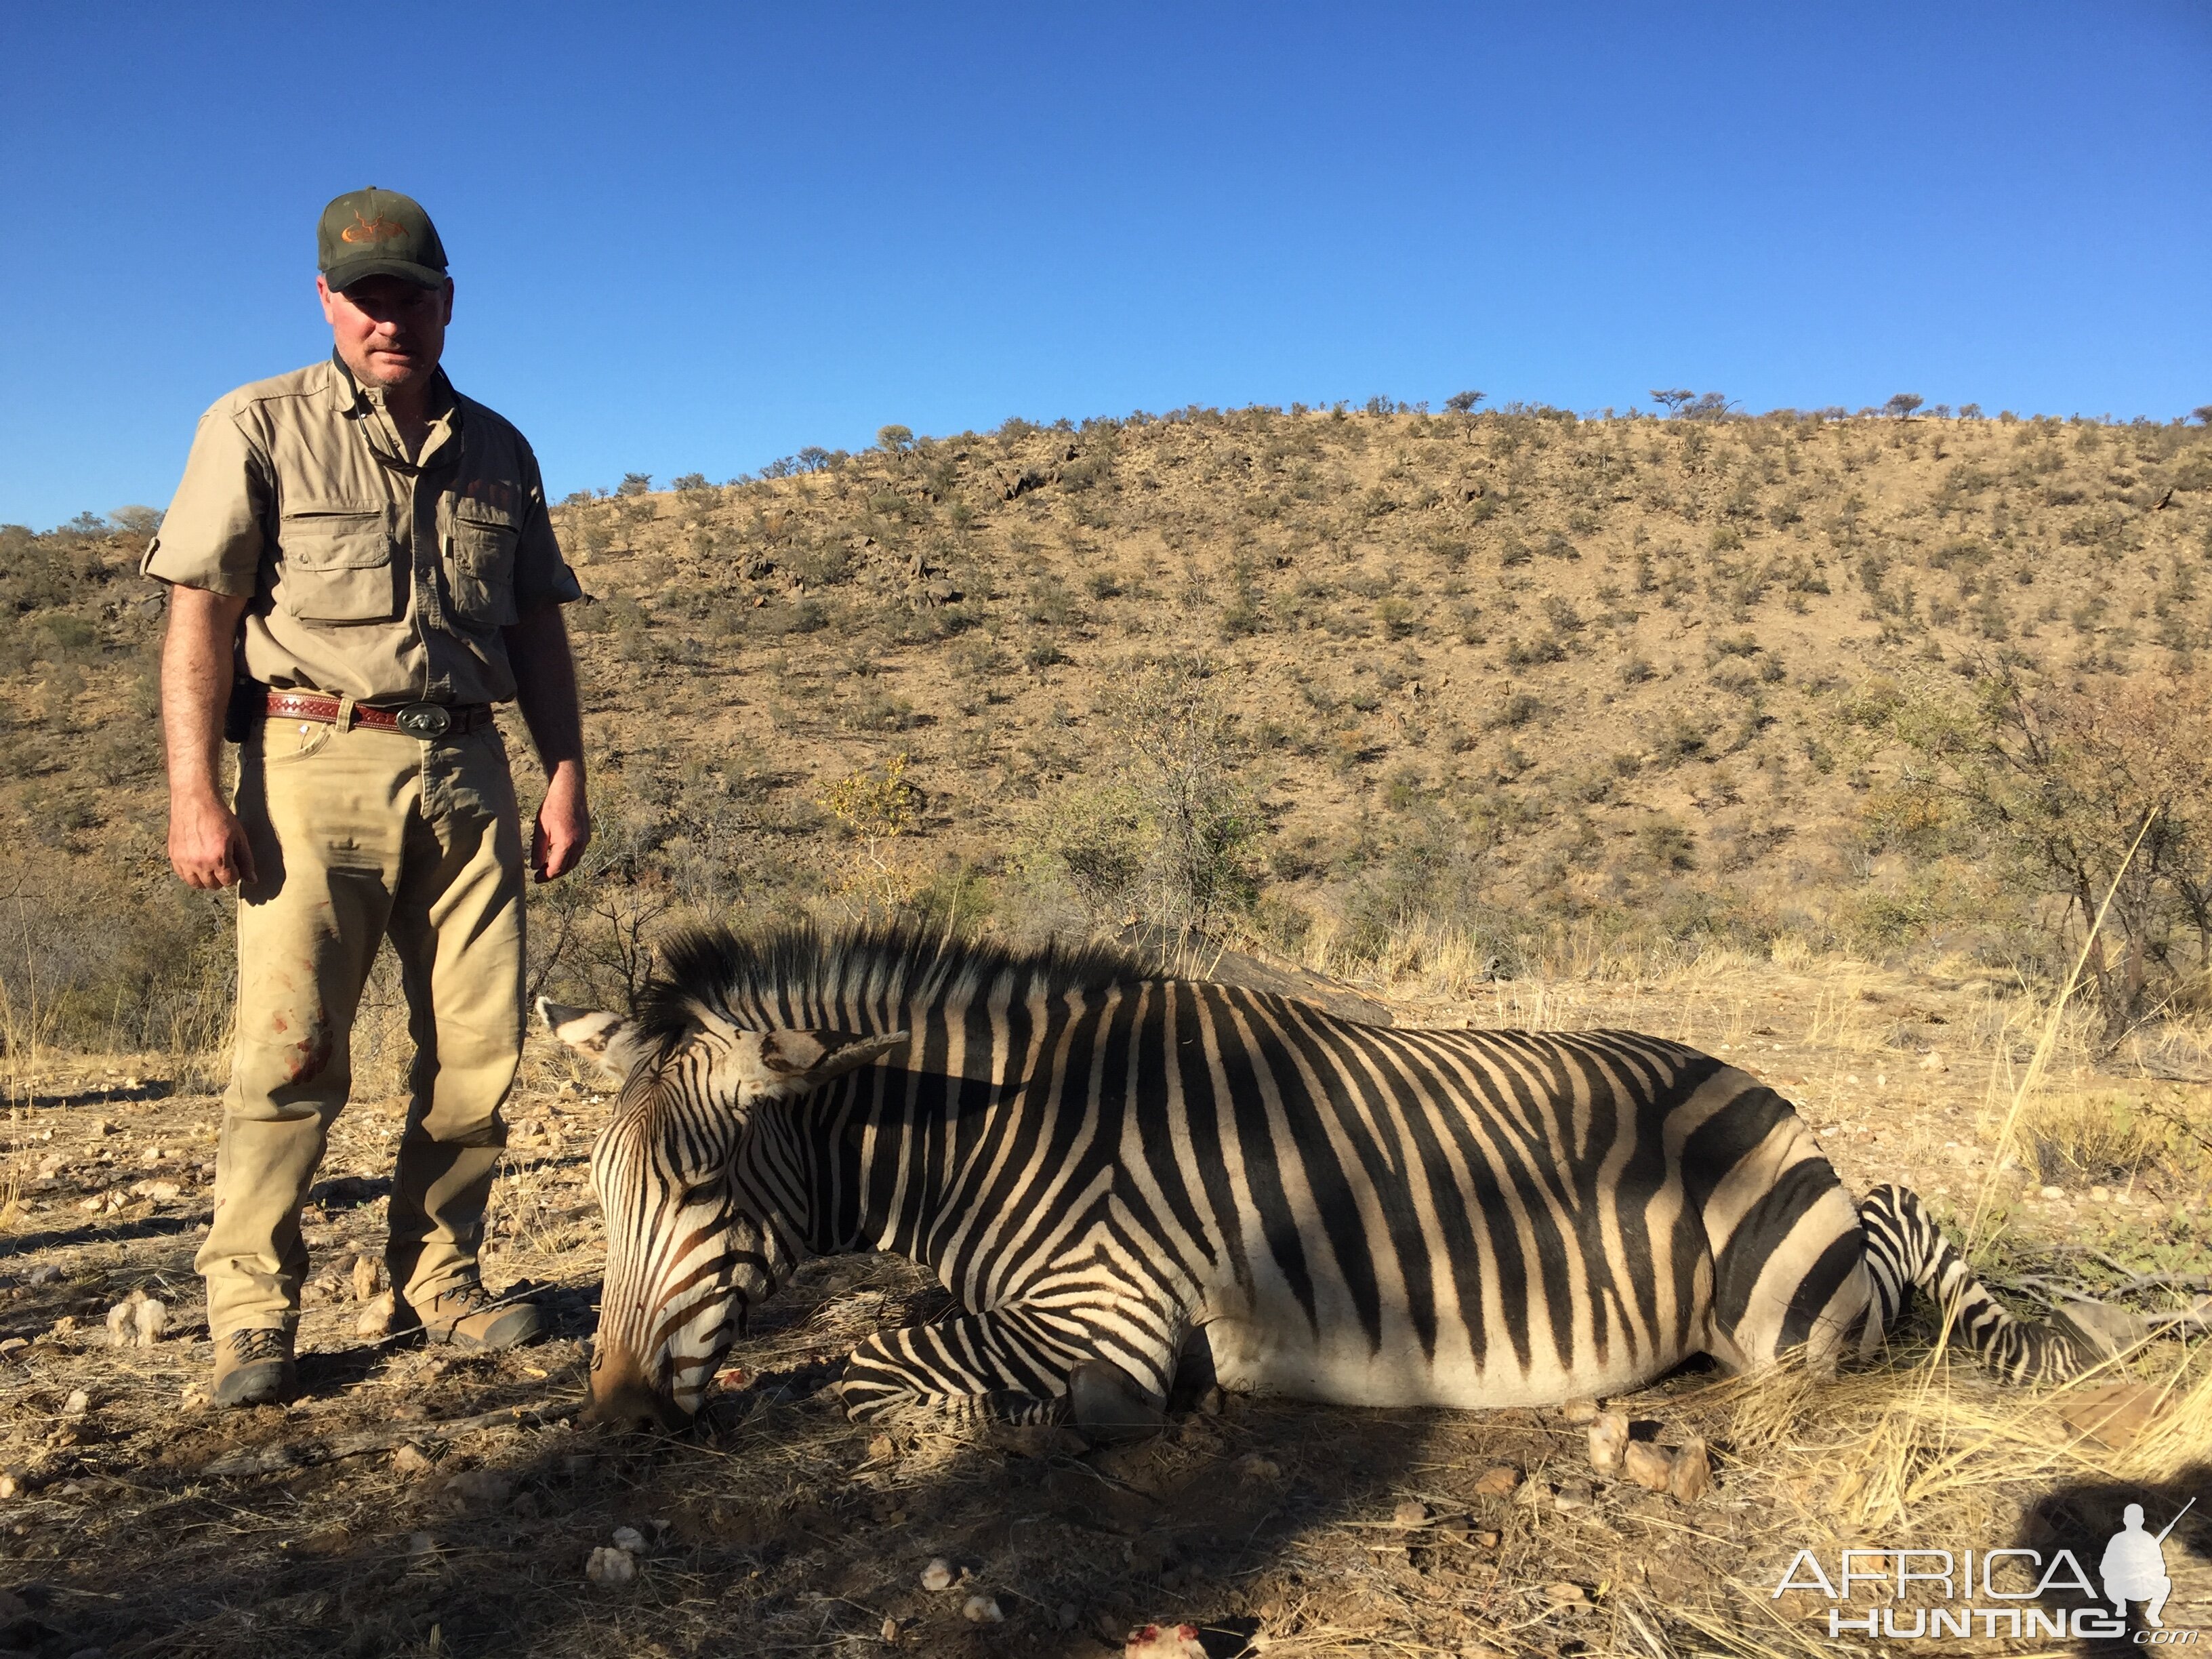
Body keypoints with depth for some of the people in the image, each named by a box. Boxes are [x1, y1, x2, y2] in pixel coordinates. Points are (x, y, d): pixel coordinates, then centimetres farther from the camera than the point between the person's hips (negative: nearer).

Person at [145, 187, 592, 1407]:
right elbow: (200, 618, -2)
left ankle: (435, 1283, 16)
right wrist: (194, 793, -11)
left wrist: (567, 773, 10)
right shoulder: (258, 431, 4)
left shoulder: (497, 451, 16)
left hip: (466, 772, 4)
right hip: (317, 764, -3)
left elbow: (538, 628, 18)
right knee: (290, 1050, -6)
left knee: (479, 1046, 2)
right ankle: (252, 1315, 8)